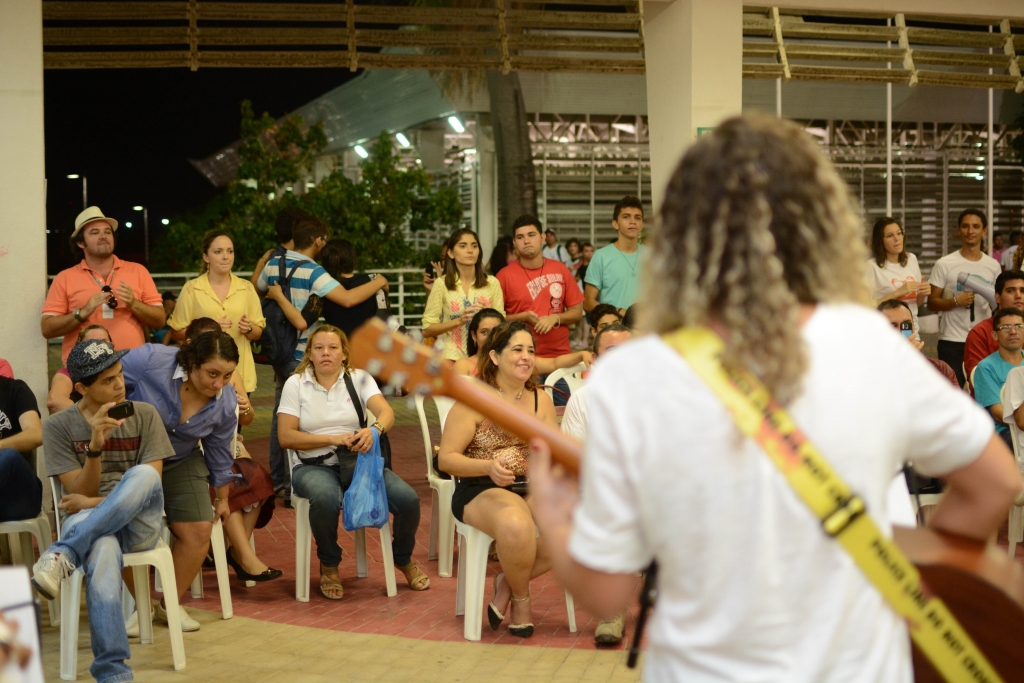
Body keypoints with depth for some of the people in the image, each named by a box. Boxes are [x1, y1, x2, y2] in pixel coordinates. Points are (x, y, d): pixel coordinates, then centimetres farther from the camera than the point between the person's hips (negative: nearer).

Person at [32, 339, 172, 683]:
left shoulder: (144, 415, 5)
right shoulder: (59, 426, 3)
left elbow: (150, 485, -1)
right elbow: (81, 492, -2)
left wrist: (94, 503, -13)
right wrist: (95, 446, -19)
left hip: (138, 524, 1)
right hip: (87, 525, -1)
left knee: (143, 475, -35)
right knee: (103, 550, -41)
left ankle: (63, 556, -38)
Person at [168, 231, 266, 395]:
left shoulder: (246, 288, 9)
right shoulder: (191, 289, 1)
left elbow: (258, 333, 13)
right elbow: (176, 333, 0)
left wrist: (249, 329, -9)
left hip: (240, 373, 2)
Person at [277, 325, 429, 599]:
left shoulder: (359, 378, 7)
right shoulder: (295, 384, 2)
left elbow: (386, 412, -10)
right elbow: (286, 436, -6)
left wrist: (374, 430, -33)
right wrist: (333, 439, -16)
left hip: (358, 462, 3)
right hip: (313, 466, -2)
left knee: (408, 499, -20)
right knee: (326, 498, -39)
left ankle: (403, 558, 13)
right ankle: (329, 566, -9)